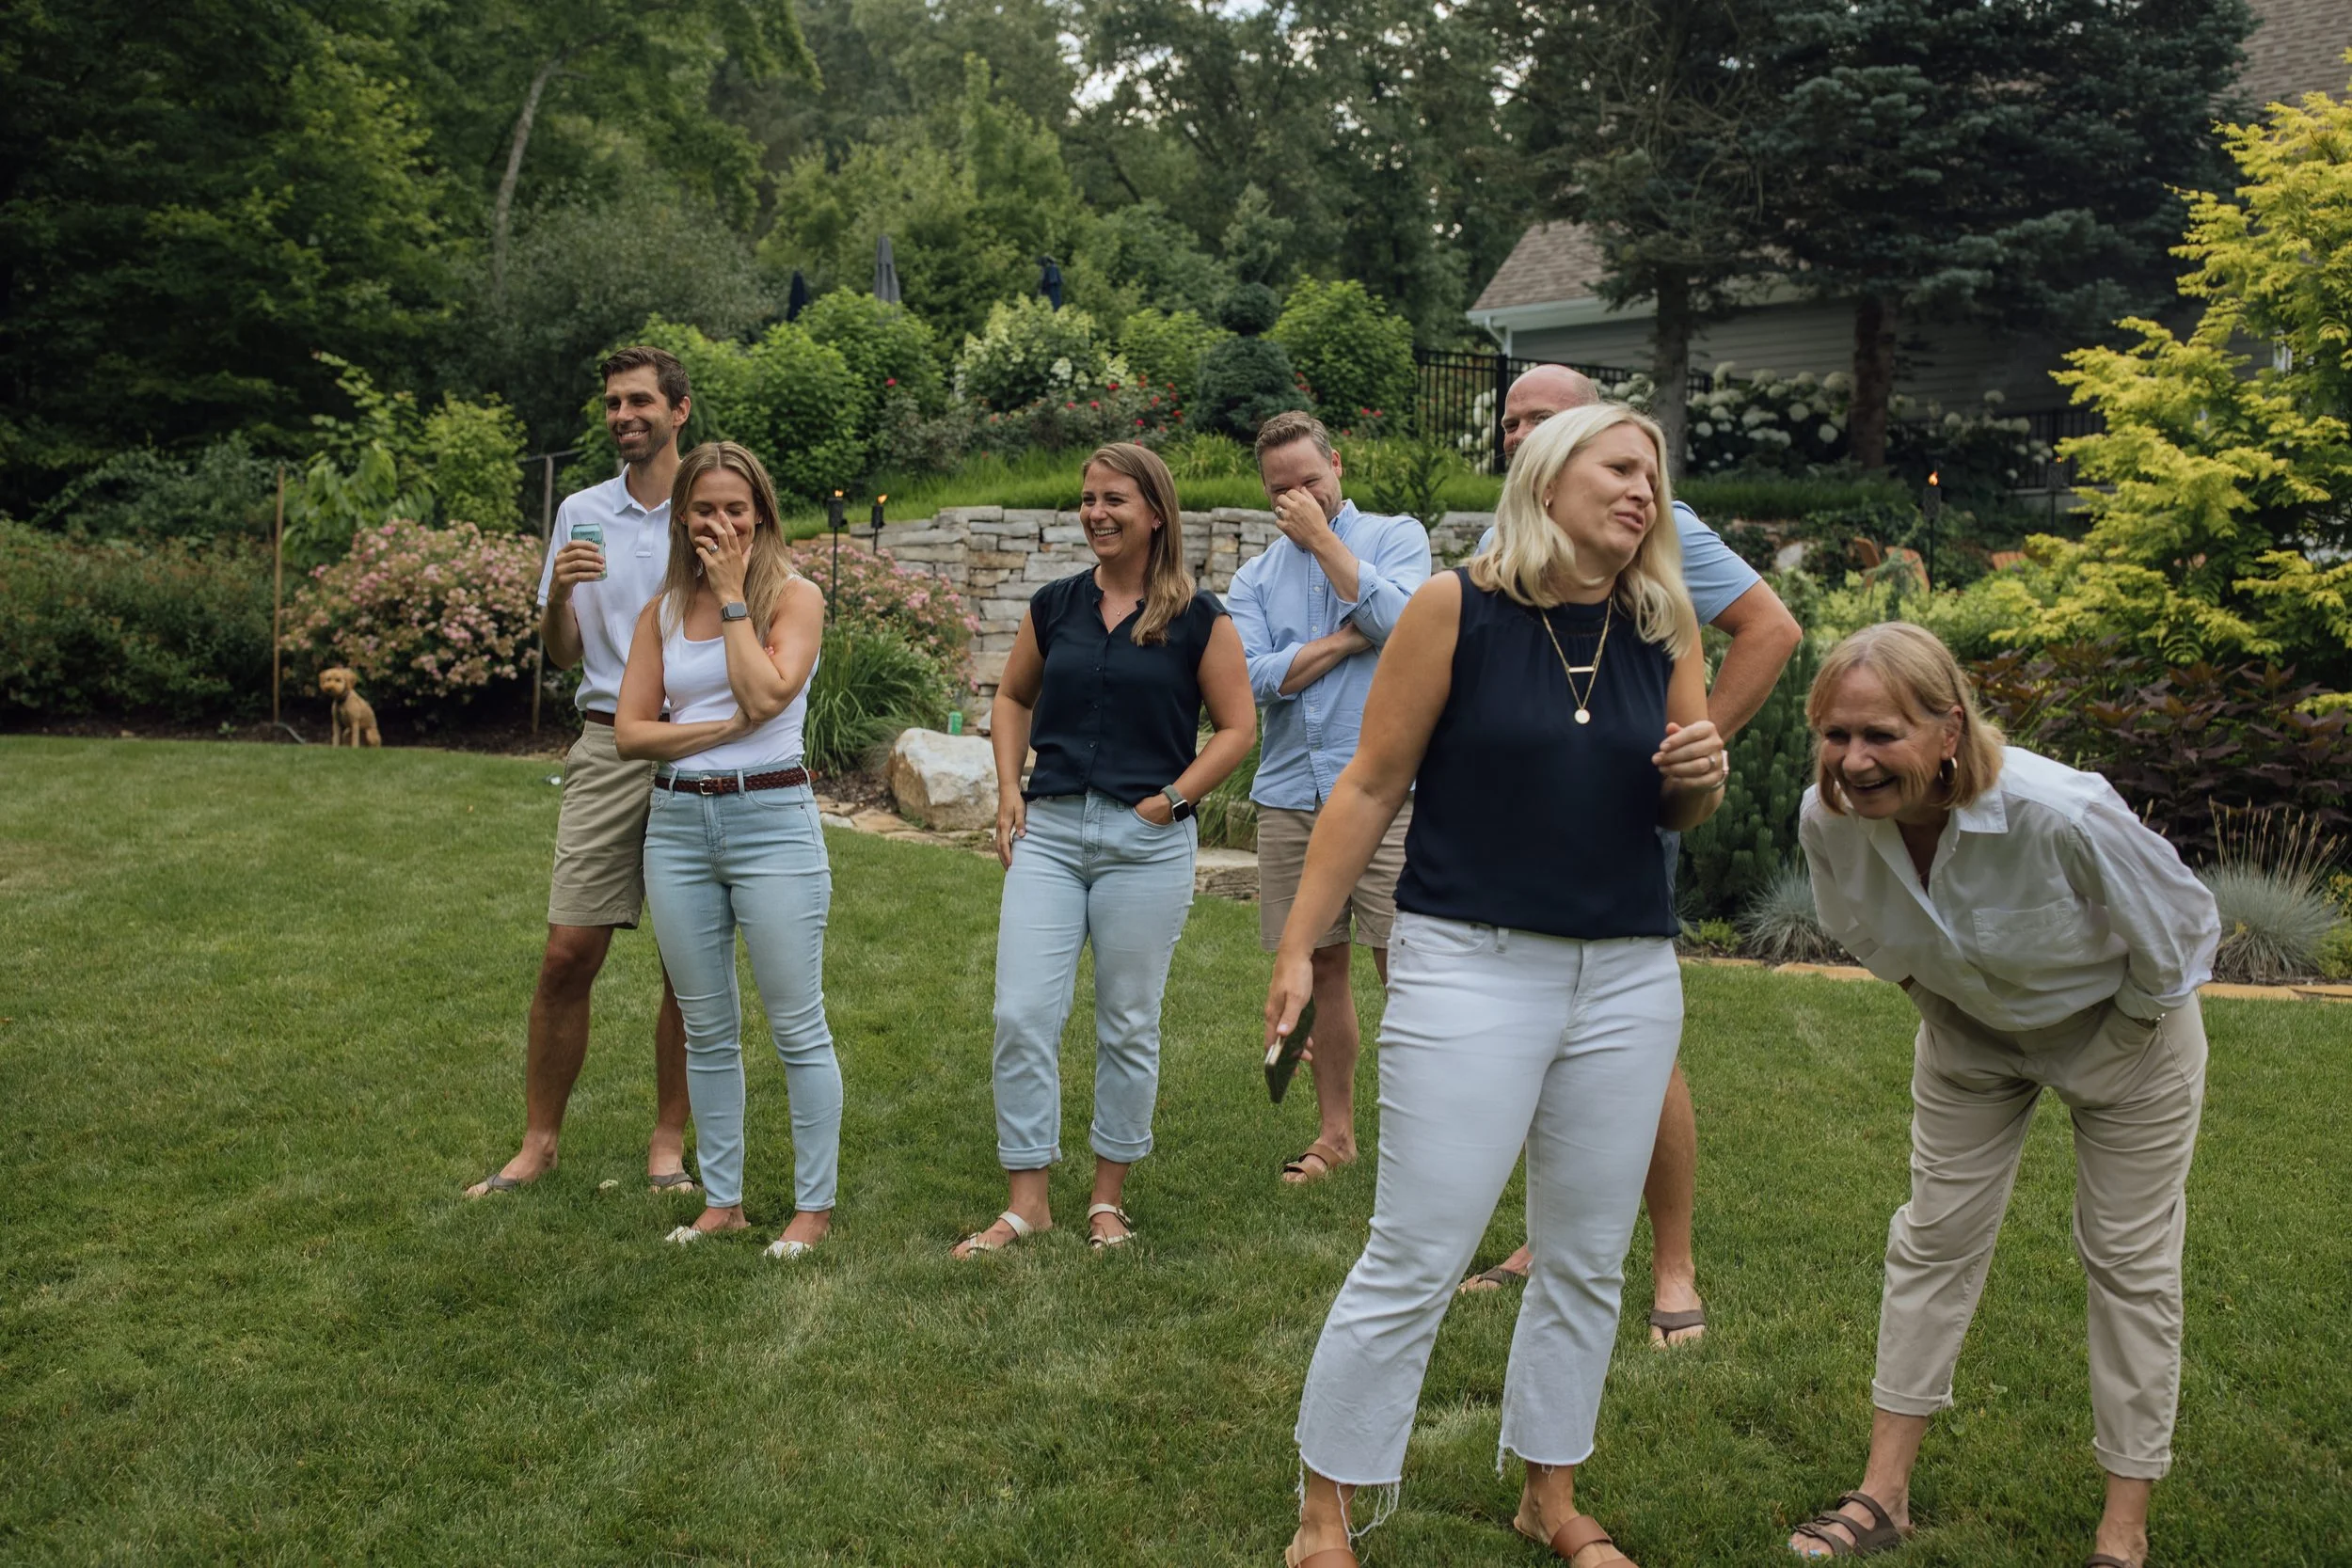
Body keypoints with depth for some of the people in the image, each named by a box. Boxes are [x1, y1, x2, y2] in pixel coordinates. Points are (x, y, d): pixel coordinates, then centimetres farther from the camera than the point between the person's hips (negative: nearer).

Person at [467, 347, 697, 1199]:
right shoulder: (581, 514, 11)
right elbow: (562, 653, 13)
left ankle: (668, 1143, 17)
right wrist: (558, 594, -5)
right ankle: (538, 1141, 13)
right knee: (568, 953, 0)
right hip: (609, 748, 2)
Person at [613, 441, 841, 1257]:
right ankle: (721, 1200, 22)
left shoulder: (795, 596, -1)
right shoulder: (663, 611, 10)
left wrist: (732, 596, -10)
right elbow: (630, 731, 3)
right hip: (678, 822, 5)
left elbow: (766, 693, -18)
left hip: (770, 819, -4)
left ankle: (814, 1204, 11)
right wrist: (726, 725, -10)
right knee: (707, 1030, 11)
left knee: (797, 1027, 0)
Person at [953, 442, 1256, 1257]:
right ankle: (1027, 1199, 7)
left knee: (1128, 1026, 7)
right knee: (1021, 1014, -4)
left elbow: (1237, 727, 0)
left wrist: (1171, 798, -9)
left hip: (1147, 840, -3)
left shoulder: (1198, 618, -2)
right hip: (1049, 830, 3)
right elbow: (1012, 698, 21)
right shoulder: (1055, 605, 8)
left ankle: (1109, 1197, 23)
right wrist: (1009, 789, 8)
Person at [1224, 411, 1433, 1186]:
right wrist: (1350, 636, -6)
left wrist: (1322, 537, -6)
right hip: (1291, 795, 4)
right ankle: (1335, 1132, 21)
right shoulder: (1254, 578, 13)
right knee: (1322, 965, 10)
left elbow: (1396, 619, -15)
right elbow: (1258, 678, -2)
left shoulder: (1396, 536, 5)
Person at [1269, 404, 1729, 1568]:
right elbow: (1371, 786, -4)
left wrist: (1701, 775, -8)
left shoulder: (1666, 625, 5)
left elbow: (1681, 814, 15)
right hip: (1470, 967, -4)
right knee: (1413, 1262, -2)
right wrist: (1300, 945, -5)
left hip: (1629, 979, 5)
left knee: (1587, 1261, 14)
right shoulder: (1457, 607, -7)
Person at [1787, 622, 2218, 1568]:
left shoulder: (2064, 814, -40)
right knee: (1934, 1241, 7)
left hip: (2120, 1027, -3)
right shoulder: (1828, 819, -26)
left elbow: (2180, 930, -19)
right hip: (1971, 1034, 4)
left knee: (2130, 1262, 4)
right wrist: (1939, 1006, 4)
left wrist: (2122, 1042, -8)